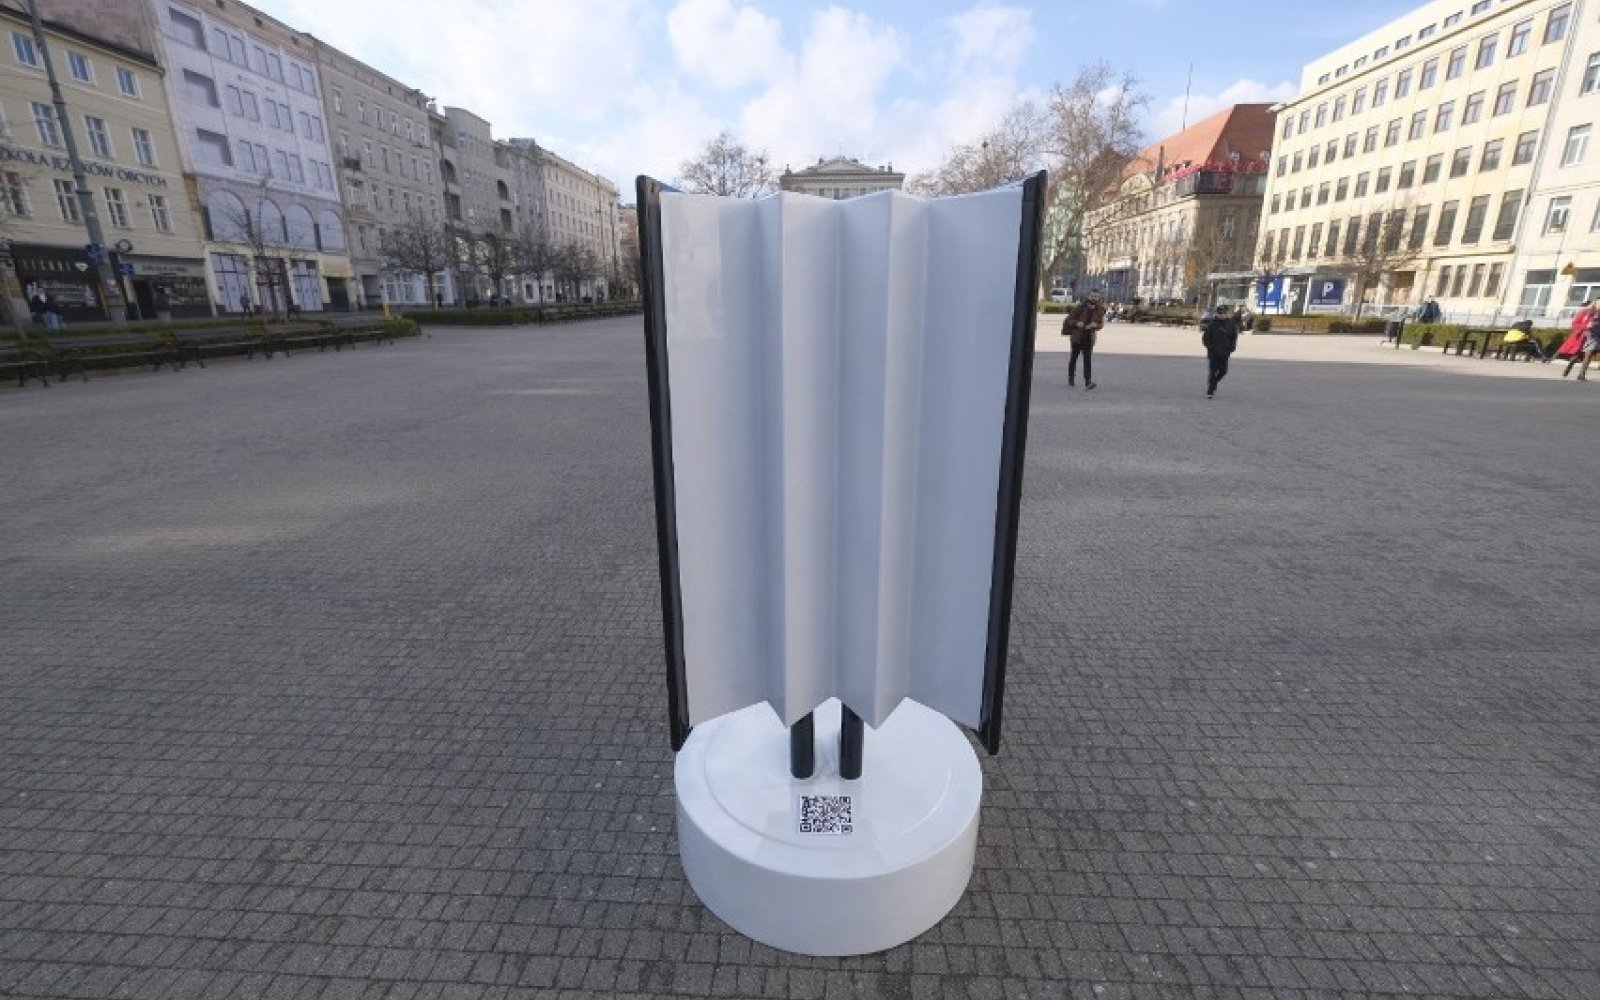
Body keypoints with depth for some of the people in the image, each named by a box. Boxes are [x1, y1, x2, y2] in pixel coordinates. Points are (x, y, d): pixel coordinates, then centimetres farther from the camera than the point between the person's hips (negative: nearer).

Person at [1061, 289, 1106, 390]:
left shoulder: (1100, 309, 0)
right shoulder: (1080, 307, -9)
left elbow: (1101, 324, 9)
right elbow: (1068, 320, -7)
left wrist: (1095, 325, -14)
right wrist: (1076, 323, -26)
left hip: (1089, 339, 1)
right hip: (1077, 337, -1)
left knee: (1088, 360, -11)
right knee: (1073, 358, 12)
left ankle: (1088, 382, -17)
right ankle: (1071, 378, 32)